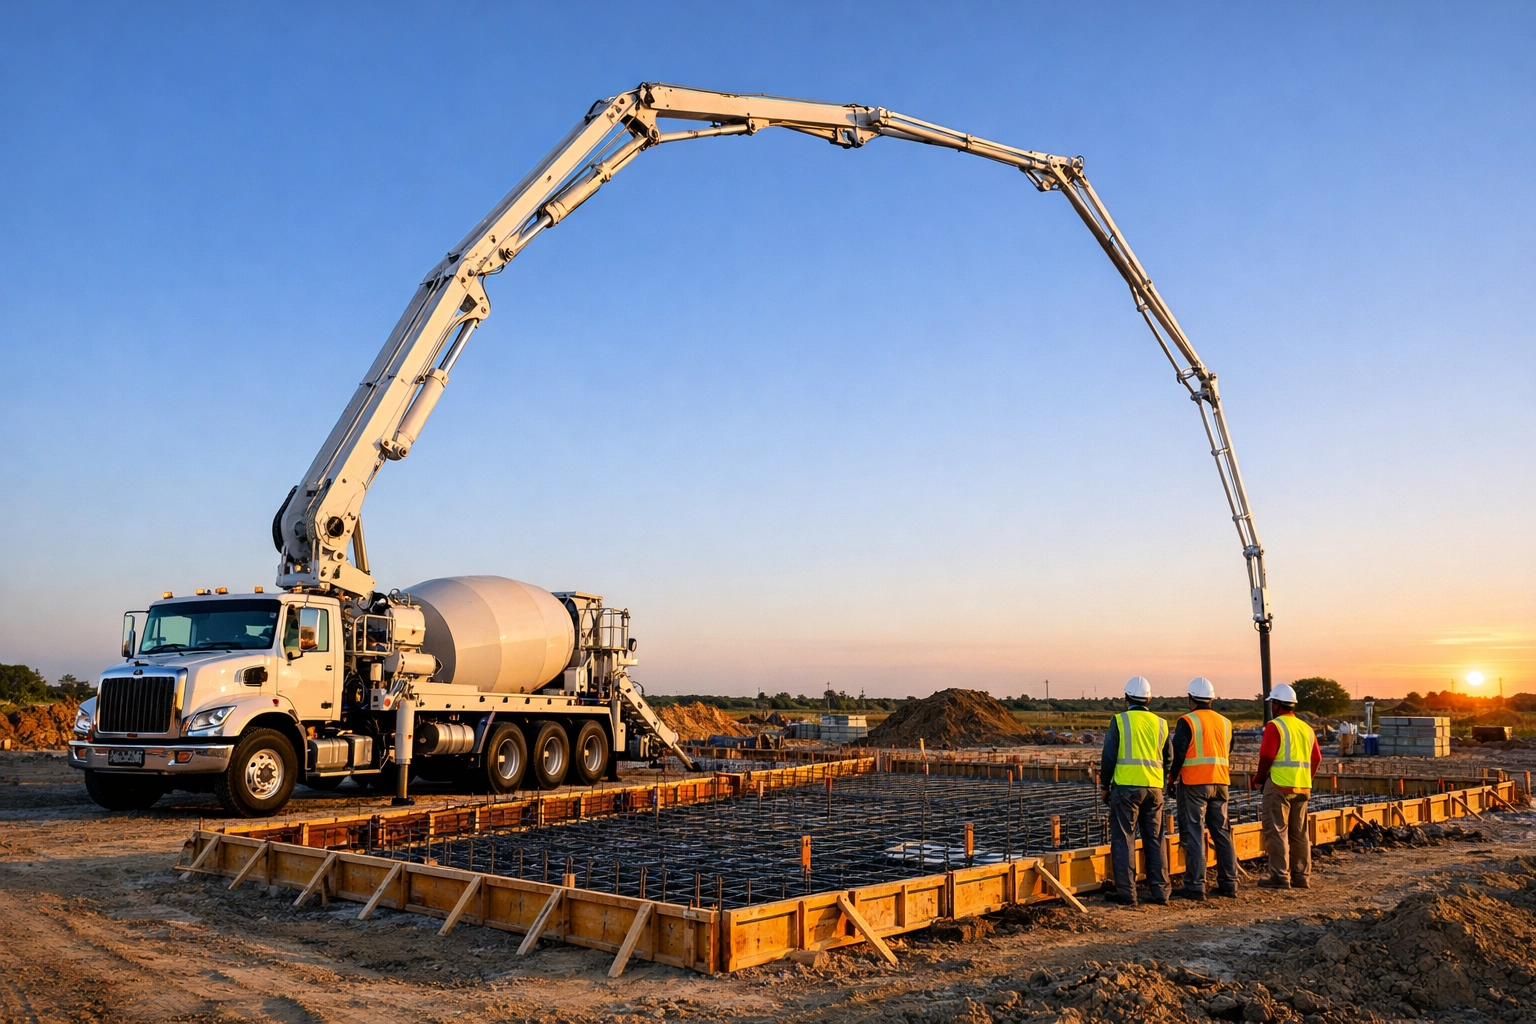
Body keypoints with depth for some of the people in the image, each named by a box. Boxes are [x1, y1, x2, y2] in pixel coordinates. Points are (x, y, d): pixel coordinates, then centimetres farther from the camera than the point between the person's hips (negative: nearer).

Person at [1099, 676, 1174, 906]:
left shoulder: (1120, 720, -3)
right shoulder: (1160, 723, 9)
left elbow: (1109, 756, -5)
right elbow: (1168, 759, 14)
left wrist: (1105, 785, 4)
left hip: (1125, 787, -4)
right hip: (1154, 788, 4)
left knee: (1123, 840, 1)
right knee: (1154, 840, 12)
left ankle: (1126, 892, 0)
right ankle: (1160, 890, 14)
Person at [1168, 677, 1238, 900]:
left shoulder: (1188, 722, -8)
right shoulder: (1225, 722, 11)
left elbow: (1177, 753, -9)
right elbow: (1228, 754, 17)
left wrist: (1171, 779, 3)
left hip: (1194, 784, -6)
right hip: (1220, 783, 6)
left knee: (1193, 834, -3)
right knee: (1222, 833, 12)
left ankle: (1195, 885, -5)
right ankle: (1228, 883, 15)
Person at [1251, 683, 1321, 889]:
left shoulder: (1275, 725, -10)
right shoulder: (1306, 728, 12)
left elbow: (1266, 756, -15)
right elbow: (1317, 759, 12)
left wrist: (1259, 778, -1)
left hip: (1279, 786, -7)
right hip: (1302, 788, 7)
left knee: (1276, 831, -1)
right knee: (1299, 833, 13)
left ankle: (1280, 876, -2)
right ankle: (1301, 877, 17)